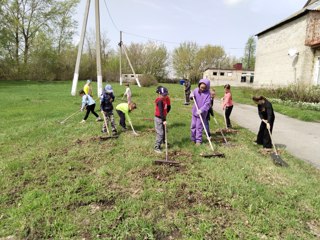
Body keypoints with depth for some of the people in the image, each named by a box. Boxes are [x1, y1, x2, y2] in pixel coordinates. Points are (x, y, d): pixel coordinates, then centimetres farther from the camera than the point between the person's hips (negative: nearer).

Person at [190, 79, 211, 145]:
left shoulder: (207, 93, -16)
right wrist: (191, 96, -10)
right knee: (193, 125, 12)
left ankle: (198, 140, 13)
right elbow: (192, 97, 14)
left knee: (199, 127, 1)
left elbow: (207, 104, -22)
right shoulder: (196, 90, -3)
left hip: (202, 113, -5)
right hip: (194, 111, 5)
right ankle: (193, 139, 27)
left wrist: (201, 110, -34)